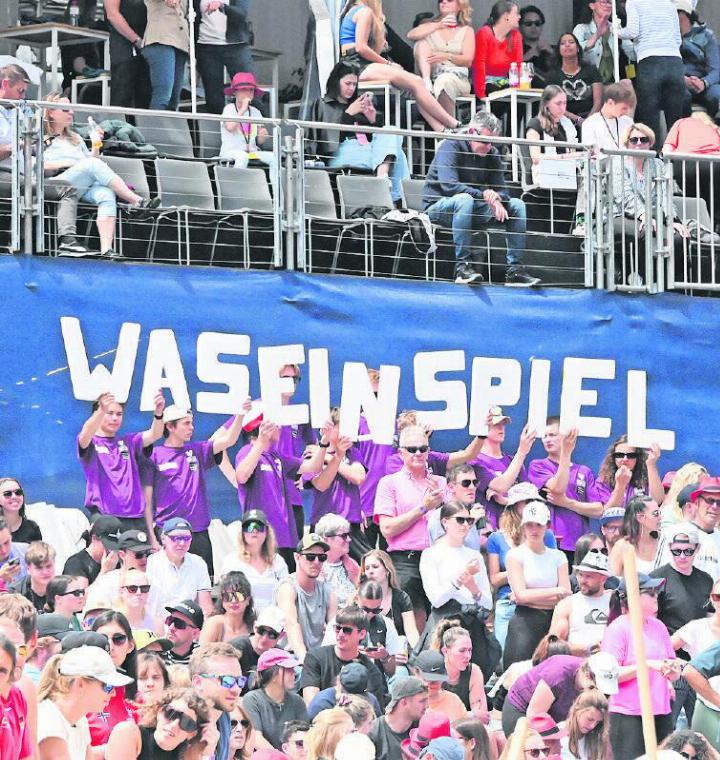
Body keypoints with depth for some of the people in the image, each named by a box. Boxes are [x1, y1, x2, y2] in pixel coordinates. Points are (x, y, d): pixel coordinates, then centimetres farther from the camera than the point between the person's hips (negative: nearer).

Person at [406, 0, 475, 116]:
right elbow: (411, 35, -4)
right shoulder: (431, 25, 19)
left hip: (457, 77, -2)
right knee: (422, 41, -16)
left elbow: (468, 60, -1)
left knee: (444, 81, -38)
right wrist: (437, 26, -14)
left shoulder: (466, 30, 14)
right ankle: (426, 82, -35)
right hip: (432, 76, 2)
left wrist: (447, 56, -20)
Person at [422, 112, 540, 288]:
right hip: (439, 206, -7)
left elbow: (501, 189, 0)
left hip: (473, 210, 7)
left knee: (517, 205, -4)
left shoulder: (492, 153, 5)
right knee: (464, 199, -39)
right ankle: (463, 265, -38)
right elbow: (448, 185, -30)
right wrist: (483, 195, -37)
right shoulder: (451, 146, -16)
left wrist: (498, 202, -26)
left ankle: (514, 269, -9)